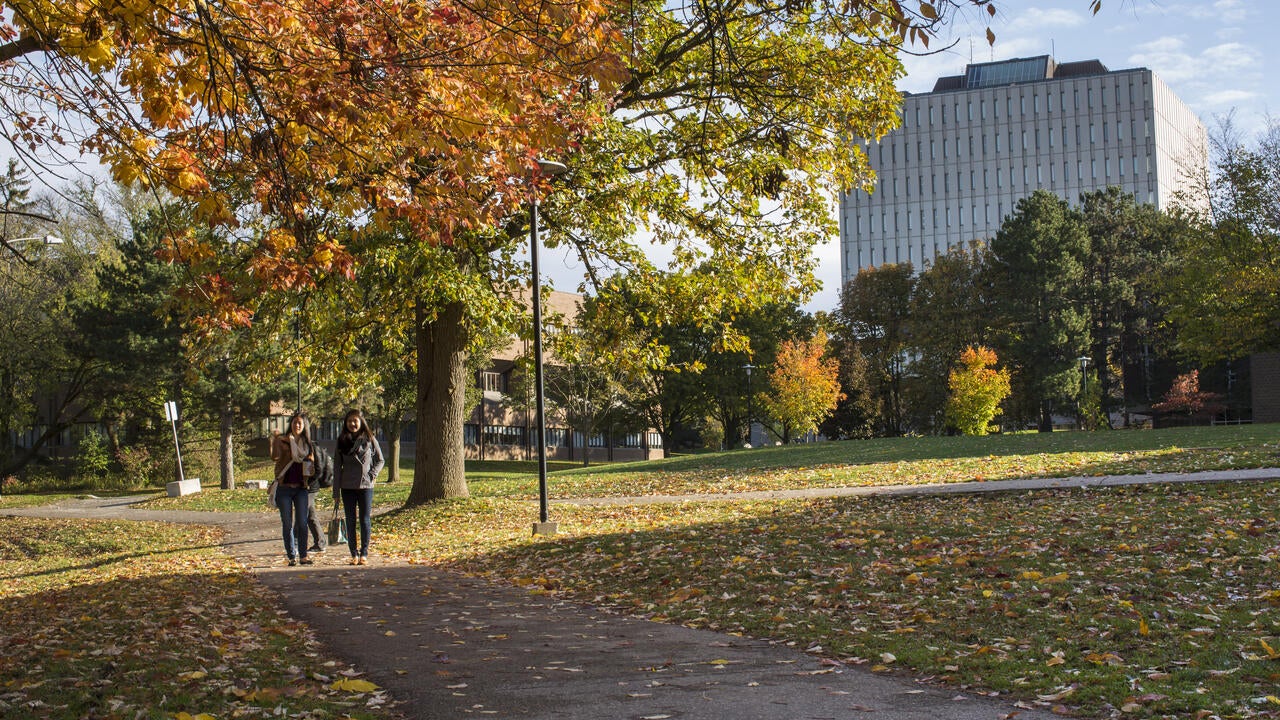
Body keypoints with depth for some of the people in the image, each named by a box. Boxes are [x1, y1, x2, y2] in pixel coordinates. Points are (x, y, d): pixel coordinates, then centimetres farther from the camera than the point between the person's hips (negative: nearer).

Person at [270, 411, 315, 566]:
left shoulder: (308, 444, 11)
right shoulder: (282, 441, 0)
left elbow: (312, 465, 18)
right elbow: (275, 456, -19)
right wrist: (275, 438, -26)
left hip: (301, 488, 2)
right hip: (284, 488, -2)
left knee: (302, 523, -4)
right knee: (287, 524, 2)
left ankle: (303, 555, 1)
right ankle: (291, 556, 9)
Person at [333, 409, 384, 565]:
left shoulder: (369, 439, 2)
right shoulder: (342, 441, 5)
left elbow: (380, 460, 11)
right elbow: (337, 467, 6)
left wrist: (372, 474, -8)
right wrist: (336, 492, 2)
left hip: (365, 485, -2)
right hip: (347, 487, 2)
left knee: (365, 520, 0)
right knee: (350, 521, 5)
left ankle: (364, 554, 6)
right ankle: (354, 554, 11)